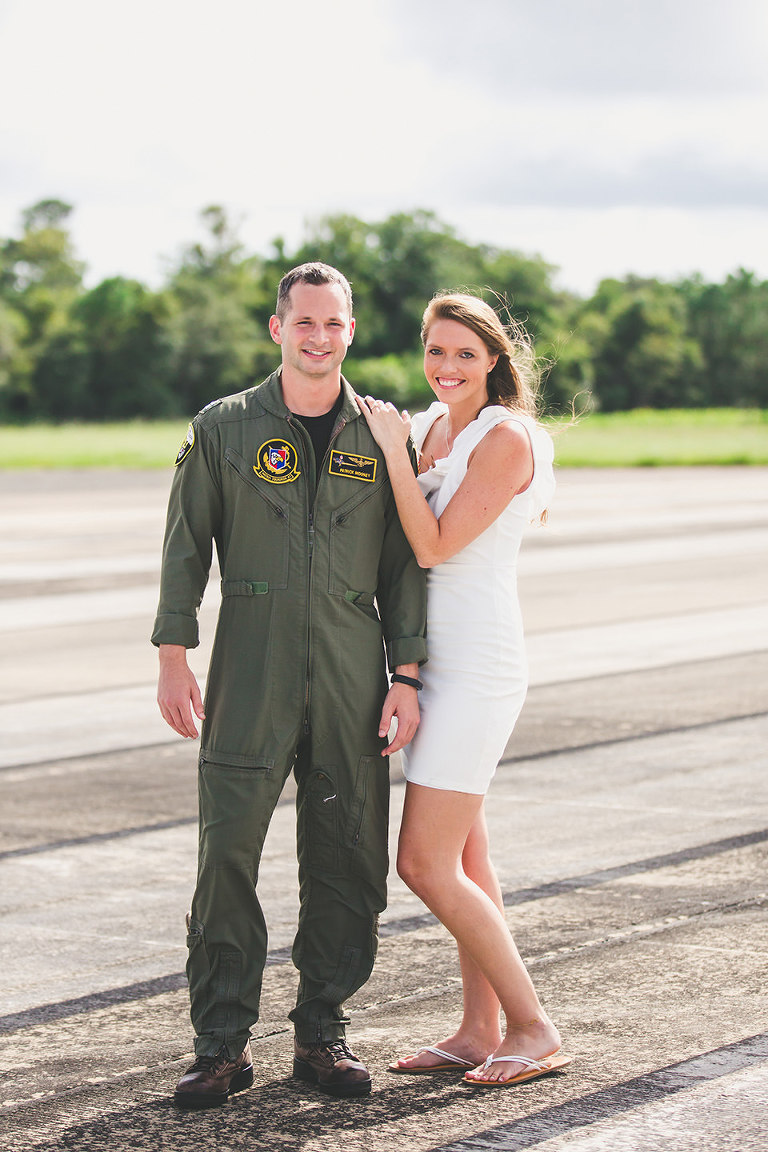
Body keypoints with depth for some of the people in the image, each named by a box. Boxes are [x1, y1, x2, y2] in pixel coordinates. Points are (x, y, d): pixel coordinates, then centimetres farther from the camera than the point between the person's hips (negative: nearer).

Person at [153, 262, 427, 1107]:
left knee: (346, 861, 3)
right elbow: (186, 546, 5)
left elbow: (404, 563, 8)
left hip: (352, 676, 2)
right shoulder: (223, 428, 4)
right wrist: (173, 657, -4)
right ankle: (221, 1045, 2)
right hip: (249, 676, -2)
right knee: (226, 853, -6)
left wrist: (406, 673, 0)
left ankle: (321, 1035, 15)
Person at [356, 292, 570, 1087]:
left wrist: (393, 448, -15)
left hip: (476, 666, -9)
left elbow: (435, 545, -18)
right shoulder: (429, 428, 11)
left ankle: (533, 1030, -1)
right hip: (431, 662, 9)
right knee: (462, 859, 11)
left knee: (425, 865, -10)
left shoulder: (506, 438, -14)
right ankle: (479, 1031, 18)